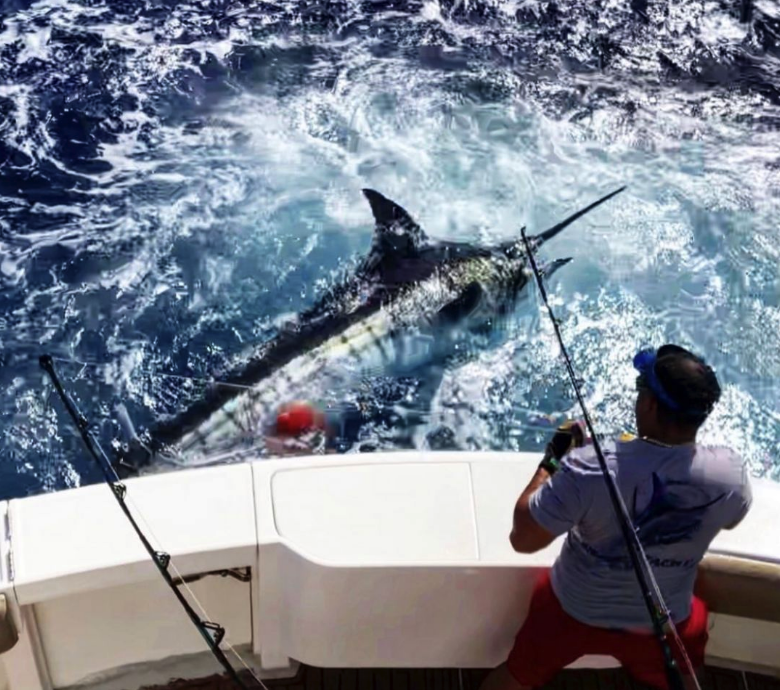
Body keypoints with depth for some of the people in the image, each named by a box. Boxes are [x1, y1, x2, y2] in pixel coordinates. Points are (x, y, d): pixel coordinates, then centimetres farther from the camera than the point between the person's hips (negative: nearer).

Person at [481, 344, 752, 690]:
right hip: (663, 623, 1)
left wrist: (551, 461, -12)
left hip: (573, 611, -1)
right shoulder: (730, 473, -24)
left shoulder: (590, 468, -34)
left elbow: (522, 539, -23)